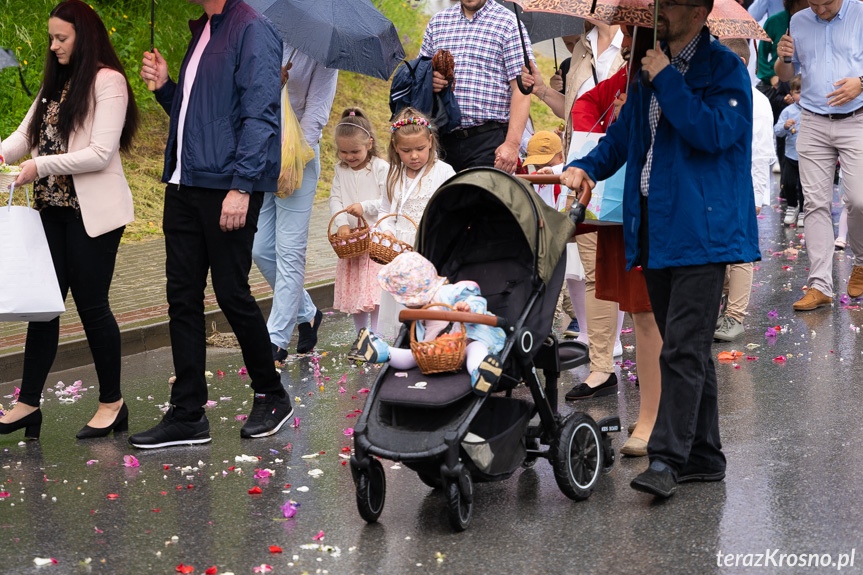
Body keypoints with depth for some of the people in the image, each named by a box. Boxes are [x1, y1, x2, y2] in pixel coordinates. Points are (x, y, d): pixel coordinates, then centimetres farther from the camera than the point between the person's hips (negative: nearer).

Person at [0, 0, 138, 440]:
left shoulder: (107, 81, -9)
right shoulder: (56, 84, 16)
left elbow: (101, 154, -16)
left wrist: (42, 166, -19)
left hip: (93, 212, -7)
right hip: (54, 209, 7)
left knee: (92, 305, 0)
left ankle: (112, 402, 14)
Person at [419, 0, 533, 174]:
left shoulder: (509, 24, 0)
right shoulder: (437, 22, 16)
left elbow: (521, 90, -7)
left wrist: (512, 143, -17)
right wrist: (428, 81, -3)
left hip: (489, 140, -4)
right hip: (444, 138, 4)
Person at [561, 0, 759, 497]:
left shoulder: (725, 68, -5)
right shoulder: (649, 70, 18)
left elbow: (714, 131, -20)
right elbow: (623, 135, 24)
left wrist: (666, 80, -15)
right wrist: (586, 167, 5)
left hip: (701, 229, -8)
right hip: (654, 231, 8)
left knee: (684, 349, -11)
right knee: (688, 349, 12)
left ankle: (668, 459, -9)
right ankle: (703, 456, 20)